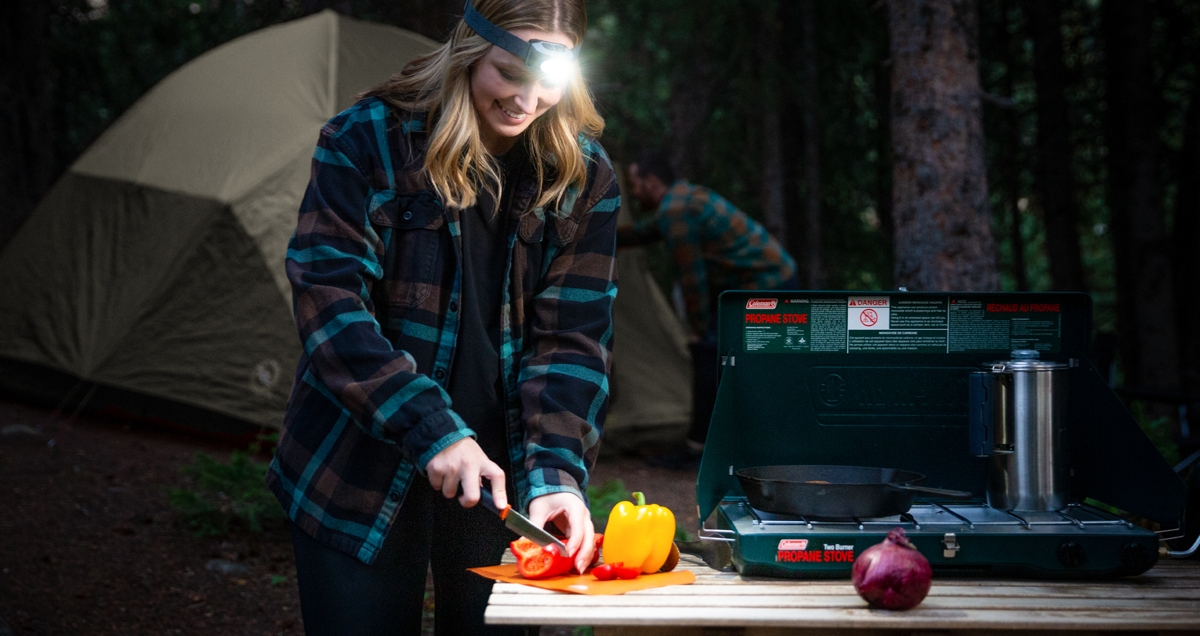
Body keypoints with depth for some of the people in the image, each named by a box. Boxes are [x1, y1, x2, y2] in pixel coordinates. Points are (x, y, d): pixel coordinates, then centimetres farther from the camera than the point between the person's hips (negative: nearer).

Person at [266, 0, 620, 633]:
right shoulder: (365, 141, -9)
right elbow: (330, 305, -15)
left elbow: (572, 336, -3)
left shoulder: (582, 175, -1)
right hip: (359, 473, -2)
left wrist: (555, 471, -17)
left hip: (498, 471, 2)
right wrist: (430, 429, -24)